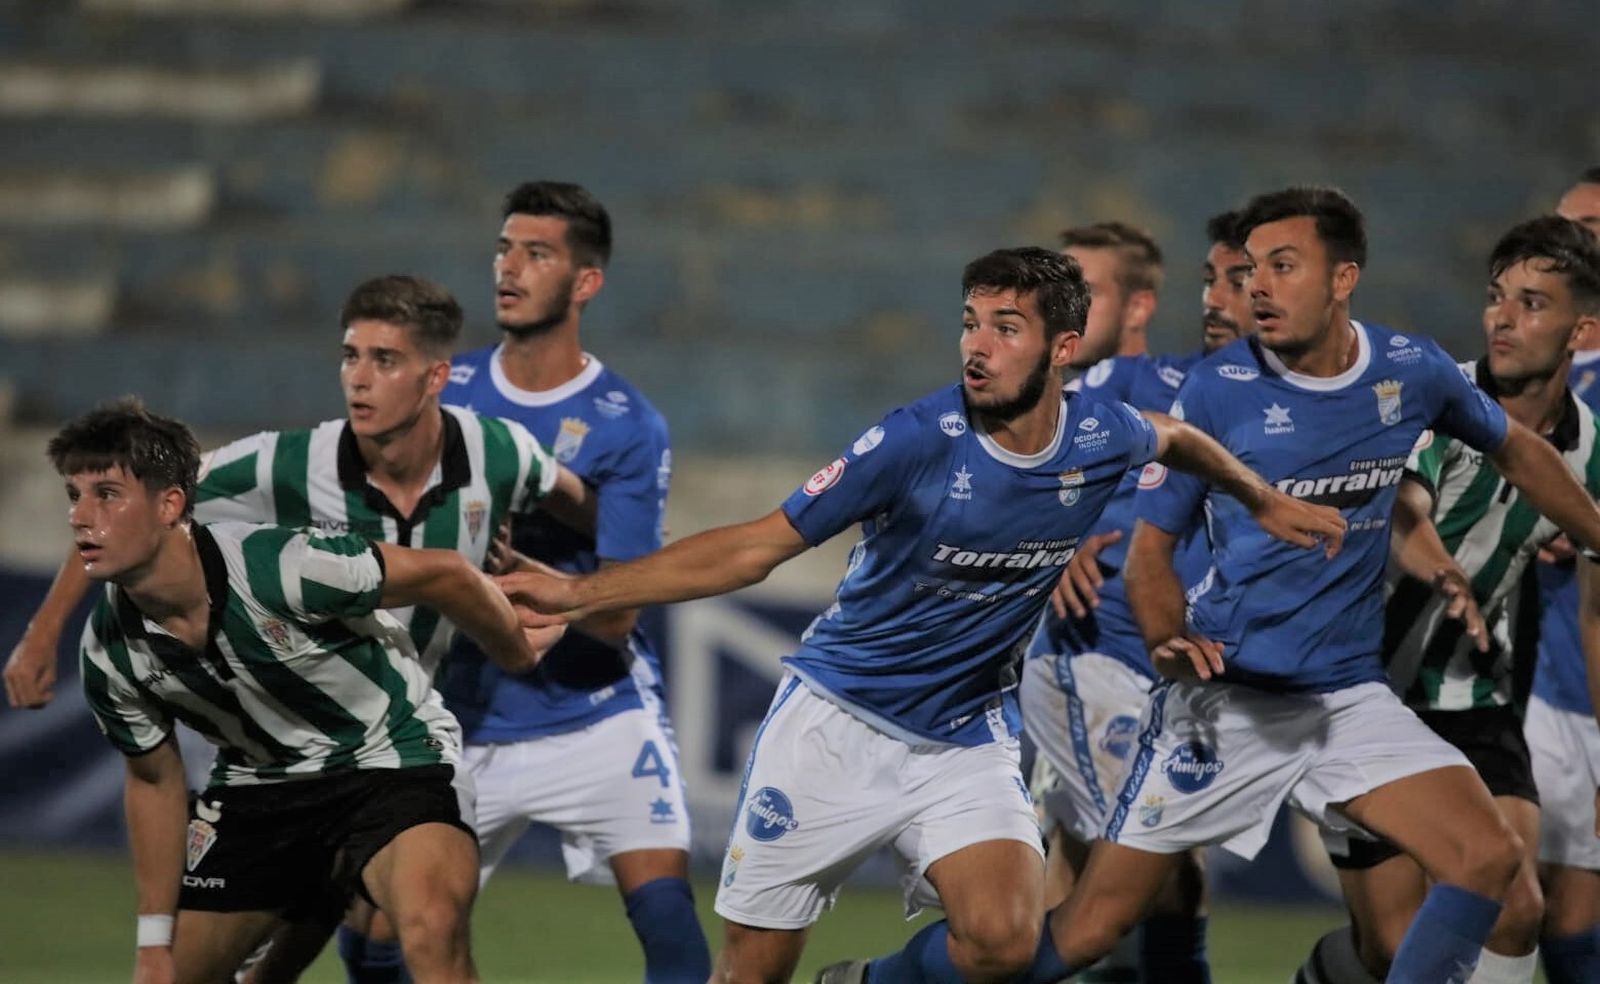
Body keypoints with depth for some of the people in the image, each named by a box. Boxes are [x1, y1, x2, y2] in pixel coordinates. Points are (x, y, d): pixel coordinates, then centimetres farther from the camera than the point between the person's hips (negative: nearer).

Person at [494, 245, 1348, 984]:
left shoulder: (1101, 441, -7)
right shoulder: (917, 442, -19)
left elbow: (1176, 439, 20)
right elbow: (755, 548, -15)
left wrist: (1264, 501, 34)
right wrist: (576, 594, -21)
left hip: (966, 745, 2)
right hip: (836, 723, -2)